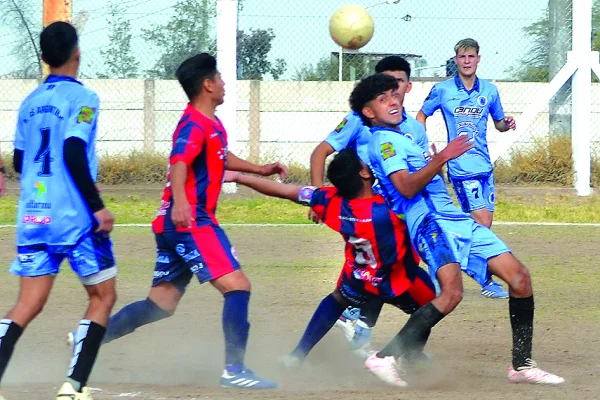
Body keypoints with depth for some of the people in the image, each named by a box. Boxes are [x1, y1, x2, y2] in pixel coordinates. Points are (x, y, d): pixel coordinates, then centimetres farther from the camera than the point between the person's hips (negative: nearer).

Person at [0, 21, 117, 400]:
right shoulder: (81, 97, -7)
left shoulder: (30, 103, 13)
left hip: (33, 215, 6)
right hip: (76, 218, -6)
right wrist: (98, 207, -16)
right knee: (103, 296, 8)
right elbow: (73, 153, -18)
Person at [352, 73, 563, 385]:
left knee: (519, 276, 3)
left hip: (456, 219, 10)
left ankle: (521, 365, 9)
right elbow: (406, 187, -19)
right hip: (430, 222, -10)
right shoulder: (383, 140, -4)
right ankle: (386, 358, -29)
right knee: (452, 291, -32)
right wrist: (441, 158, -27)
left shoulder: (398, 139, 27)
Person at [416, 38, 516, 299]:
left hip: (484, 166, 5)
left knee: (482, 224, 5)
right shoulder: (442, 90, -1)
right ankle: (487, 281, -8)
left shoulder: (489, 91, 8)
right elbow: (421, 116, 12)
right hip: (460, 167, -5)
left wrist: (507, 124, -4)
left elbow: (499, 123, 19)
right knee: (482, 221, -14)